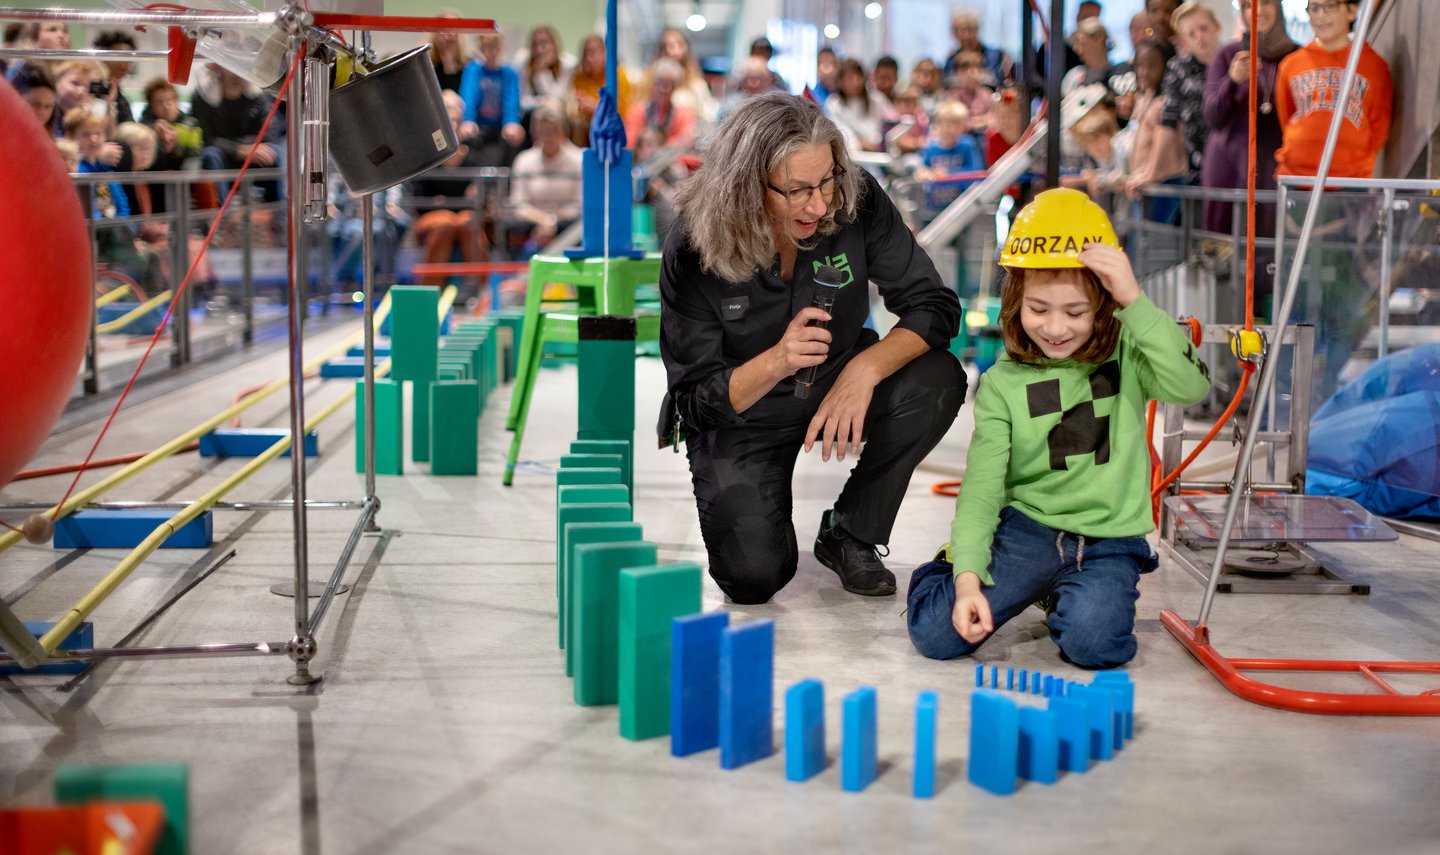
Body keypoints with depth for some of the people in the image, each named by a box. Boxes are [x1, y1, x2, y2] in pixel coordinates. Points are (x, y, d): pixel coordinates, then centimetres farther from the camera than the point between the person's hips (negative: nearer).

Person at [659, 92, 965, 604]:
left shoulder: (856, 201, -21)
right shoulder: (694, 252, -25)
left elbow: (935, 306, -17)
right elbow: (695, 400, -19)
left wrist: (866, 368, -36)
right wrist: (776, 362, -39)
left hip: (839, 388, 3)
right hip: (742, 420, -3)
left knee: (937, 381, -28)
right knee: (754, 576, -22)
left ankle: (848, 537, -6)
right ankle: (731, 497, 16)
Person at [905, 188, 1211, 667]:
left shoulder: (1127, 357, -1)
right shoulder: (1003, 383, -1)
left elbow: (1191, 386, -22)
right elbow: (982, 487, -7)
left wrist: (1135, 302, -27)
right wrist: (968, 577, -20)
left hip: (1108, 540, -1)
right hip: (1027, 529, 1)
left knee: (1092, 641, -30)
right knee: (935, 632, -17)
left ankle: (1066, 595, 7)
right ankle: (949, 568, 19)